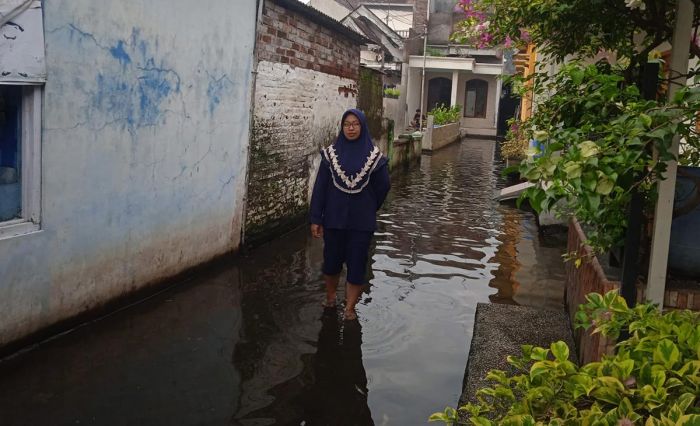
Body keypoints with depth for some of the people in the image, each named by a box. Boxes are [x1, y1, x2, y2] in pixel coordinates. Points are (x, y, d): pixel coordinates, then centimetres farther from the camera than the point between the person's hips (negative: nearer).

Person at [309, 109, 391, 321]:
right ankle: (330, 297, 35)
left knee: (356, 264, 3)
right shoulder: (331, 154, -3)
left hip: (362, 221, -1)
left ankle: (350, 309, 15)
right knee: (331, 261, 12)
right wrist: (315, 219, -7)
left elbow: (383, 186, 4)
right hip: (334, 218, 1)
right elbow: (320, 187, -4)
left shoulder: (374, 156, -5)